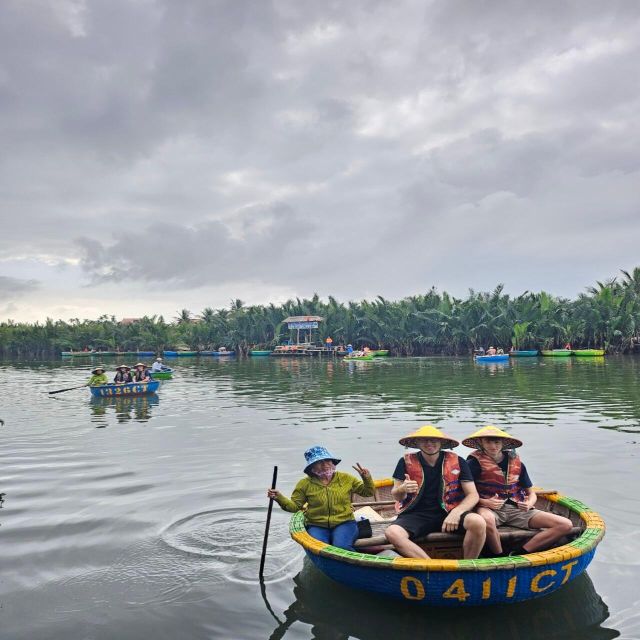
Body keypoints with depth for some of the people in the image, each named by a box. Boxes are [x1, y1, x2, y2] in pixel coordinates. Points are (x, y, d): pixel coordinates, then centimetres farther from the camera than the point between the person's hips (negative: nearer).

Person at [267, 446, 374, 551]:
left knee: (341, 547, -31)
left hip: (344, 523, 0)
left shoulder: (346, 478, 9)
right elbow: (294, 506, 7)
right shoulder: (305, 484, 6)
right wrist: (279, 498, -9)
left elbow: (368, 492, 17)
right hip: (316, 526, 0)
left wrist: (367, 478, -2)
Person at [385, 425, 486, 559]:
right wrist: (403, 489, -20)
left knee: (477, 522, -30)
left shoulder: (457, 462, 3)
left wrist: (456, 513, -18)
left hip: (448, 512, 0)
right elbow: (396, 496, 5)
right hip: (417, 515, 0)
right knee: (392, 533, -31)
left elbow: (473, 495, 1)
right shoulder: (406, 462, 2)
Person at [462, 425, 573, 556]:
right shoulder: (475, 462, -3)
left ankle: (518, 554, -16)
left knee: (565, 525, -11)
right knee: (486, 519, -44)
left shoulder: (516, 462, 11)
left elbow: (531, 493, 18)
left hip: (516, 509, 5)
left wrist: (529, 504, -4)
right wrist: (485, 502, -20)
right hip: (490, 508, -5)